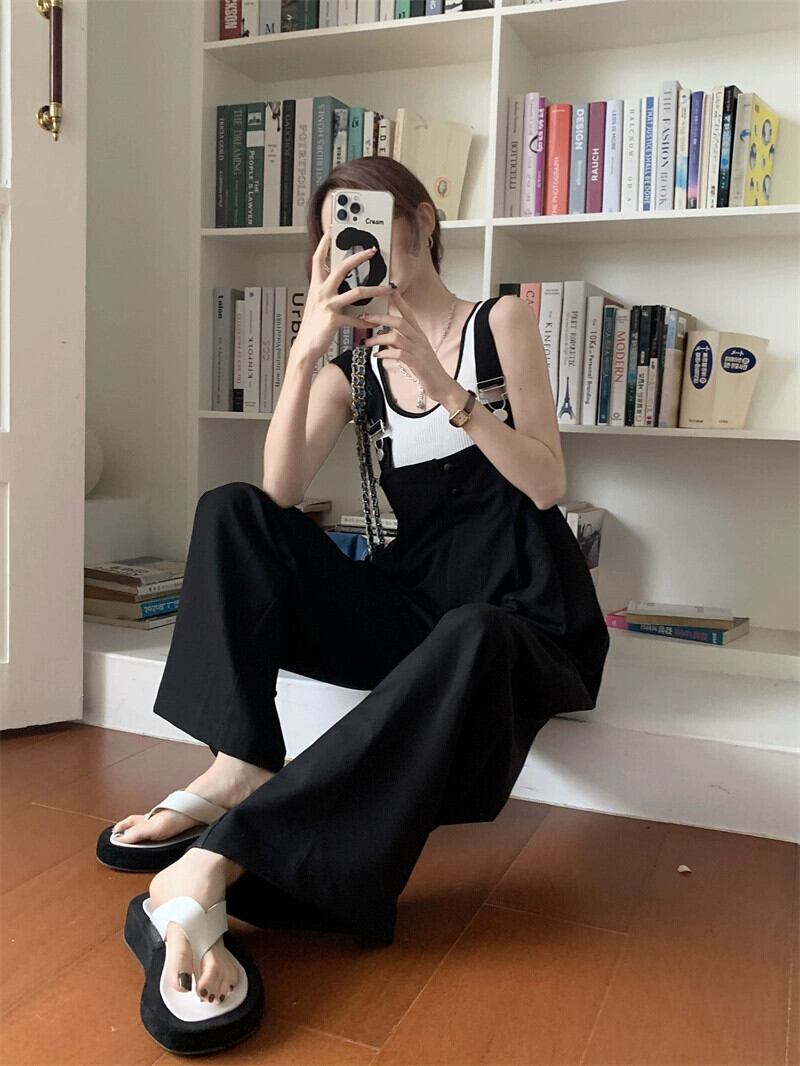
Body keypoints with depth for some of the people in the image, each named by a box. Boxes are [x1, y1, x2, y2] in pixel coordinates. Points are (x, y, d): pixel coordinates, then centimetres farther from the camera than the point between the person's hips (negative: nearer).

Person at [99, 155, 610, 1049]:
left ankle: (219, 859, -43)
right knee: (230, 511, -11)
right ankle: (239, 766, -28)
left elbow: (547, 485, -8)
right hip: (412, 608, 4)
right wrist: (305, 350, -17)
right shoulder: (354, 368, 11)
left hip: (516, 617, -4)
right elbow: (279, 495, -6)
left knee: (468, 640, -41)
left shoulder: (499, 323, 3)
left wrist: (445, 389, -20)